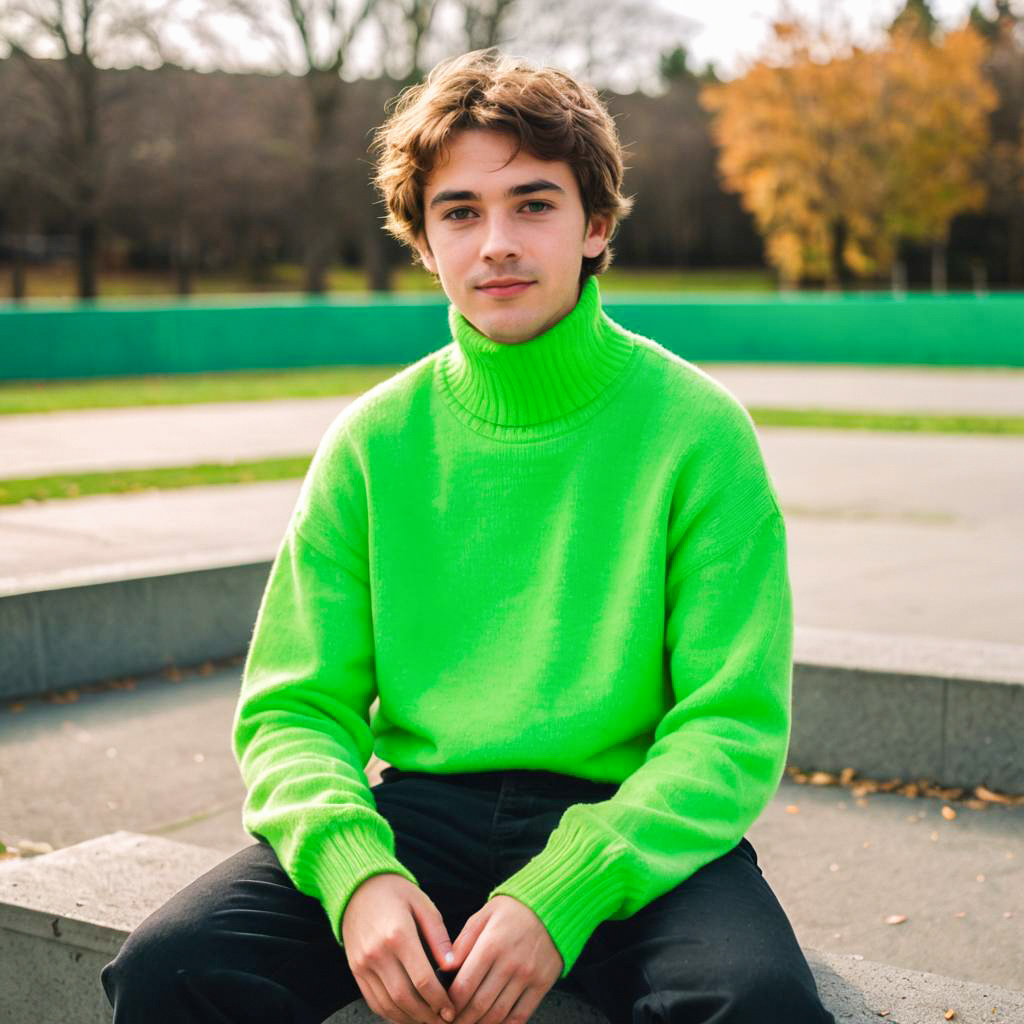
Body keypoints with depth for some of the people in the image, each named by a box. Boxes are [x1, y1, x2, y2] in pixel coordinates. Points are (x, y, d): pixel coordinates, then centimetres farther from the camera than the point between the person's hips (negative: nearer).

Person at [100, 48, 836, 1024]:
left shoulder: (696, 430, -3)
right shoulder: (374, 439, 5)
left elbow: (733, 726, -6)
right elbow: (295, 707, 4)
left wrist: (563, 892, -21)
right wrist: (354, 870, -17)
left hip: (626, 820, -2)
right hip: (417, 810, 2)